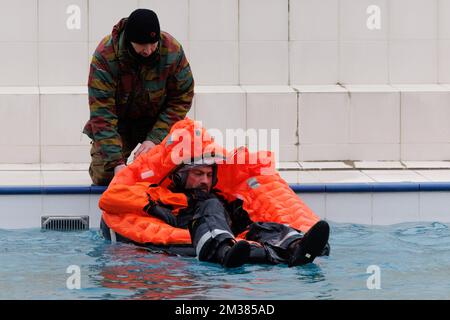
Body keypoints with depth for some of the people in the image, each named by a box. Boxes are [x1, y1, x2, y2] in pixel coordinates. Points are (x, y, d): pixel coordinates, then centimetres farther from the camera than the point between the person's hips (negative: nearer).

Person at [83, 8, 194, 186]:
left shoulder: (173, 50, -24)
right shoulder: (105, 56, -28)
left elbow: (181, 99, -12)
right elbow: (102, 113, -28)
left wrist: (155, 139, -24)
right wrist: (116, 162, -37)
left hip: (157, 120, 1)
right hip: (118, 121, -1)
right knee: (103, 177, -12)